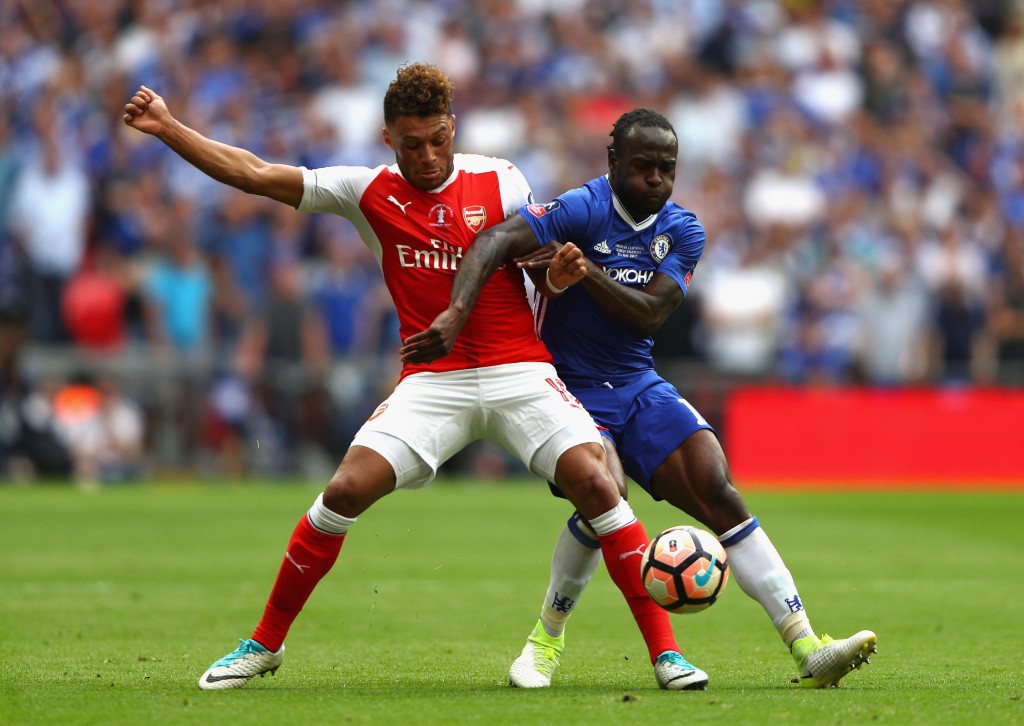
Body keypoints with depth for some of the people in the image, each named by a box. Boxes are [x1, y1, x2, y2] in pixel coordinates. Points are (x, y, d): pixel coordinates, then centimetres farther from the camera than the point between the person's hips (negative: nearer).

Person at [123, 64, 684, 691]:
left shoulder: (498, 180, 4)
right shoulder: (370, 192, 3)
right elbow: (254, 175, 3)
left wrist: (564, 267, -19)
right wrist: (167, 127, -1)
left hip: (519, 371, 0)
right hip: (431, 381, 0)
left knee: (595, 483, -19)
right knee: (345, 491, -15)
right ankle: (265, 644, 2)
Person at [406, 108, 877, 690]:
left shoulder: (683, 231, 2)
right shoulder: (584, 211, -14)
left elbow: (649, 314, -12)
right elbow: (492, 243, -27)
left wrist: (582, 270, -26)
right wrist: (456, 313, -42)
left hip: (639, 385, 5)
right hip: (571, 388, -5)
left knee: (719, 493, -11)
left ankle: (809, 651, -13)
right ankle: (547, 638, -2)